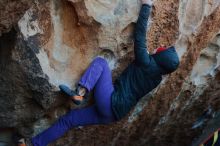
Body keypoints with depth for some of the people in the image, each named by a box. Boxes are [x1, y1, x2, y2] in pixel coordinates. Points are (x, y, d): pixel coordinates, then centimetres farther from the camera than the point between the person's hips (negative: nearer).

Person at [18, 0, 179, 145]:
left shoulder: (146, 63, -11)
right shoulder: (157, 78, 10)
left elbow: (139, 37, -11)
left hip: (110, 104, -8)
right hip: (114, 113, 8)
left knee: (100, 61, -3)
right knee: (69, 119, 12)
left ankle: (80, 92, -20)